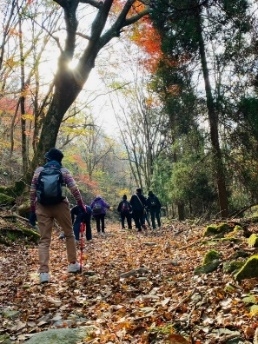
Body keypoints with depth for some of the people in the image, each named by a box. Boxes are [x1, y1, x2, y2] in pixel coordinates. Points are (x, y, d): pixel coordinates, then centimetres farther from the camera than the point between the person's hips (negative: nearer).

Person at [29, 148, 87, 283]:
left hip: (42, 207, 1)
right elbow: (74, 190, -4)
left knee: (44, 240, 2)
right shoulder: (64, 171, 4)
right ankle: (73, 264, 23)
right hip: (60, 205, -1)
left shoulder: (39, 171, 8)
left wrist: (32, 211, 13)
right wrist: (82, 206, 3)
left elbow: (32, 192, 7)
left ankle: (43, 272, -8)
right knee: (69, 234, 18)